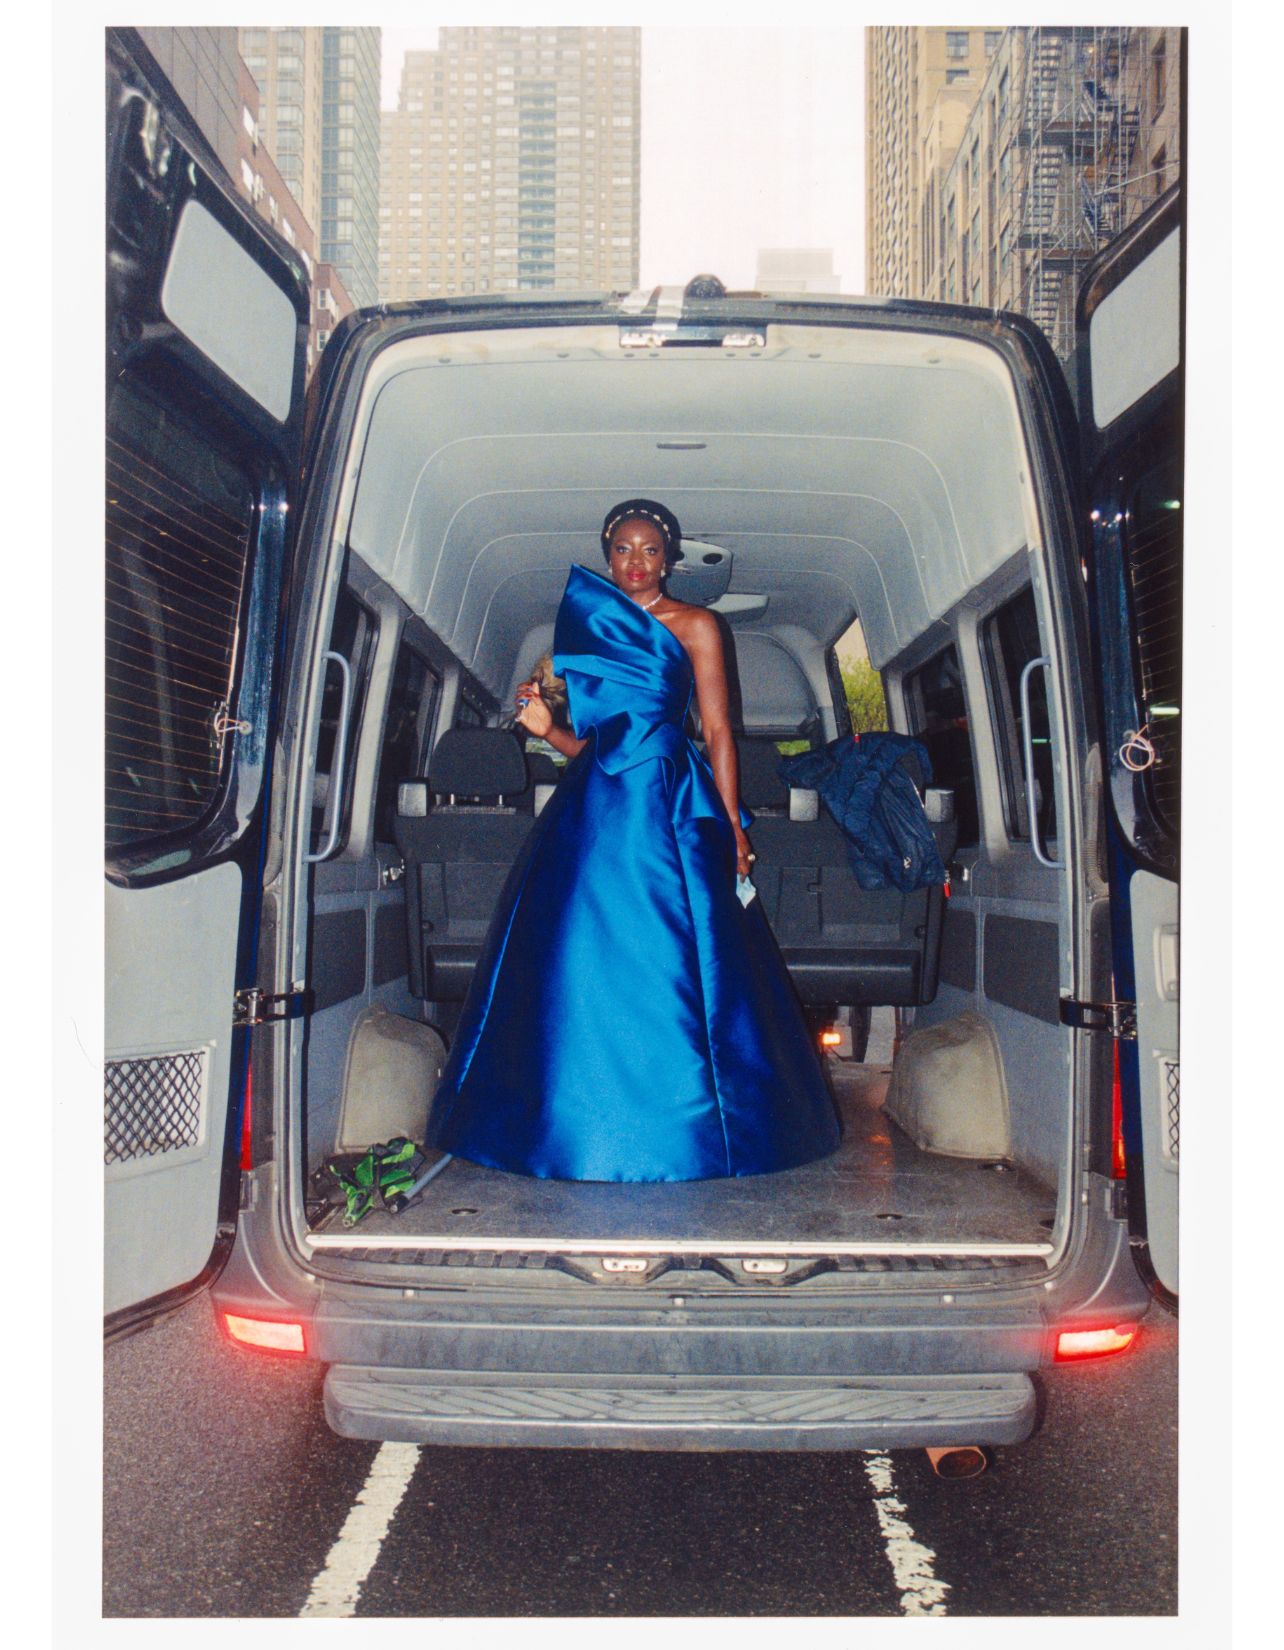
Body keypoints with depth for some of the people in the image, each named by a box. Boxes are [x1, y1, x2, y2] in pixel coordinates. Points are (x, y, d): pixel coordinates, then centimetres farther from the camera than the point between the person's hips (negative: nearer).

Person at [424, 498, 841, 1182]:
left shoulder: (694, 626, 6)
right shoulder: (589, 626, 19)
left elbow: (718, 730, 0)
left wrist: (733, 831, -7)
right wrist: (548, 729, -1)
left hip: (668, 805, -4)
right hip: (593, 805, 5)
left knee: (668, 966, -6)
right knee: (583, 965, 1)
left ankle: (683, 1129, 5)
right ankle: (590, 1126, 11)